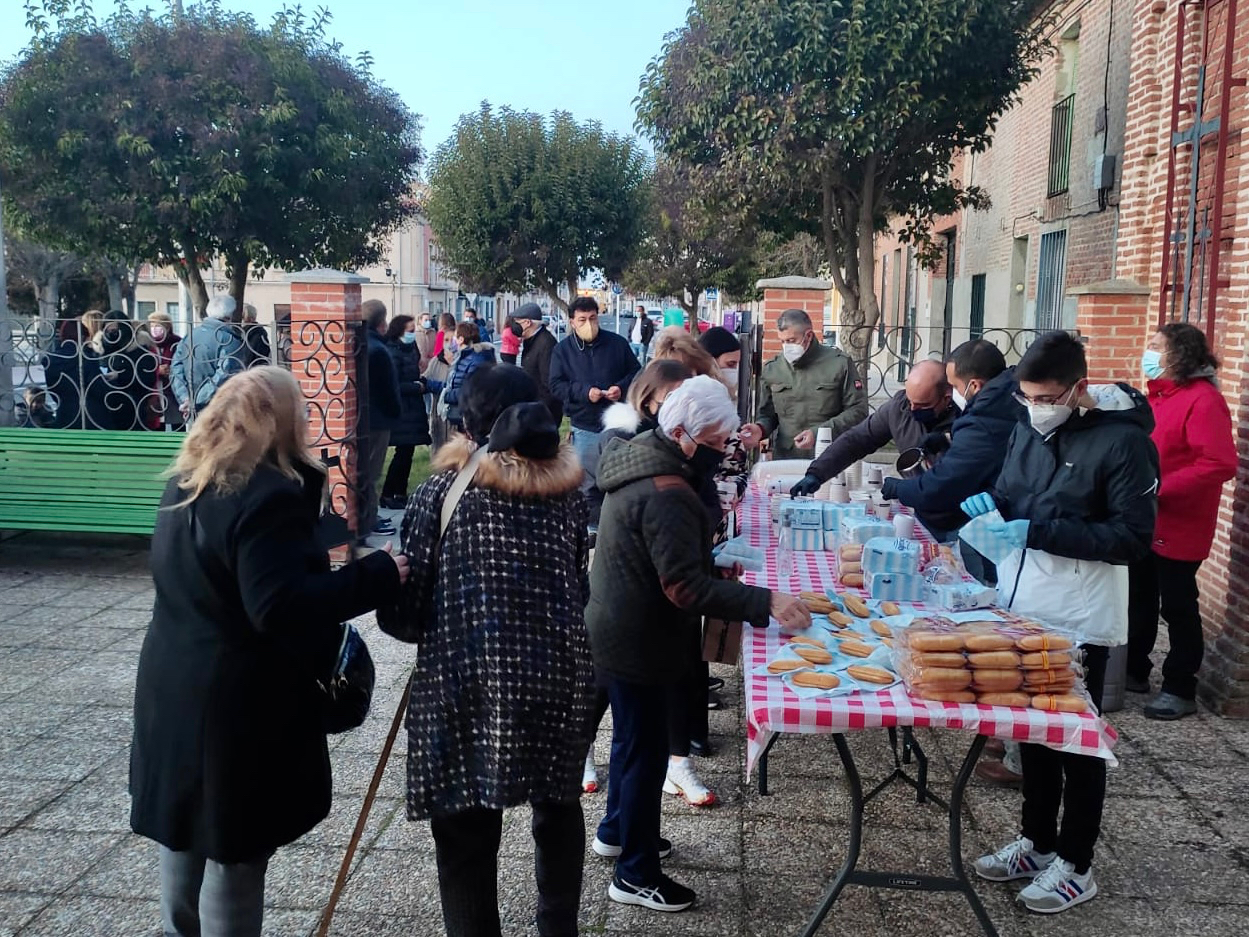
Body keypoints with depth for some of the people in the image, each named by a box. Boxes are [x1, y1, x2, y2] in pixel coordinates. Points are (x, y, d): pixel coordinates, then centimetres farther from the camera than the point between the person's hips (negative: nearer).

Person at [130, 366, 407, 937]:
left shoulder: (189, 482, 5)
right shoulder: (268, 496, -24)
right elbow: (281, 606, -30)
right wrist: (379, 575, -27)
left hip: (177, 685, 9)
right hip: (240, 701, -9)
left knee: (186, 829, 25)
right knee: (234, 847, 6)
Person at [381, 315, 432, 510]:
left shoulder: (409, 349, 13)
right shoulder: (393, 353, -15)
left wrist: (421, 382, 0)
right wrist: (417, 386, -12)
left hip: (412, 409, 9)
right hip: (401, 411, -9)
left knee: (407, 451, 11)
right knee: (403, 451, -7)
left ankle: (400, 493, 19)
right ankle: (387, 495, 1)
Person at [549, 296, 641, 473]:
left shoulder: (617, 343, 2)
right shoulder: (562, 350, 2)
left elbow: (636, 372, 8)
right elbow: (556, 386, -3)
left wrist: (622, 387, -13)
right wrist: (584, 392, -18)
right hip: (583, 429, 0)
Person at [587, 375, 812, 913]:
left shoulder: (640, 459, 4)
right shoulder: (667, 495, -29)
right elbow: (686, 586, -33)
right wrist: (766, 602, -34)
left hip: (617, 631, 10)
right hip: (636, 642, -10)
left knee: (631, 737, 25)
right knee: (646, 750, 3)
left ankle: (617, 831, 44)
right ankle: (636, 876, 18)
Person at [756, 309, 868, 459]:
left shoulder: (839, 364, -2)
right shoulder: (772, 369, 8)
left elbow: (858, 411, -4)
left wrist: (818, 433, -14)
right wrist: (760, 429, -7)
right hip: (784, 460, 2)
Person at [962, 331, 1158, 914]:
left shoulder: (1123, 439, -15)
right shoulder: (1029, 430, 6)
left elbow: (1133, 538, -17)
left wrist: (1040, 532, -24)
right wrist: (991, 504, -5)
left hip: (1080, 620, -6)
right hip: (1024, 608, 6)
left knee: (1078, 745, 7)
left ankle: (1075, 866, 23)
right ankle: (1037, 842, 33)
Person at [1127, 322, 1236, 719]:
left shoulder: (1203, 400, -17)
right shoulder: (1159, 395, 11)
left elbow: (1220, 464, -25)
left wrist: (1159, 489, -26)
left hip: (1177, 527, -8)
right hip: (1145, 522, 8)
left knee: (1178, 607, 3)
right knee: (1139, 599, 17)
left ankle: (1180, 689, 15)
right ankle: (1134, 670, 31)